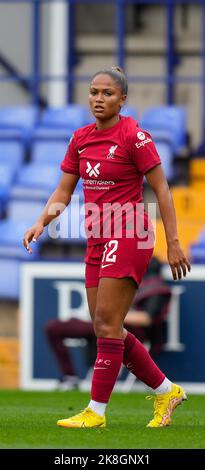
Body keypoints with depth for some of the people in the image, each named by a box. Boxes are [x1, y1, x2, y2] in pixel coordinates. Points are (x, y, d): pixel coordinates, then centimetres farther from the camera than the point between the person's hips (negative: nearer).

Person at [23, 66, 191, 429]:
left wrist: (173, 242, -12)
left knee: (106, 323, -12)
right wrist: (42, 222, -5)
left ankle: (96, 411, -8)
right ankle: (166, 391, 21)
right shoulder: (81, 139, 9)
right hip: (98, 239, 8)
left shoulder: (133, 136, -11)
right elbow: (64, 191, 12)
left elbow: (160, 188, -9)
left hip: (129, 235, -8)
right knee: (105, 328, 8)